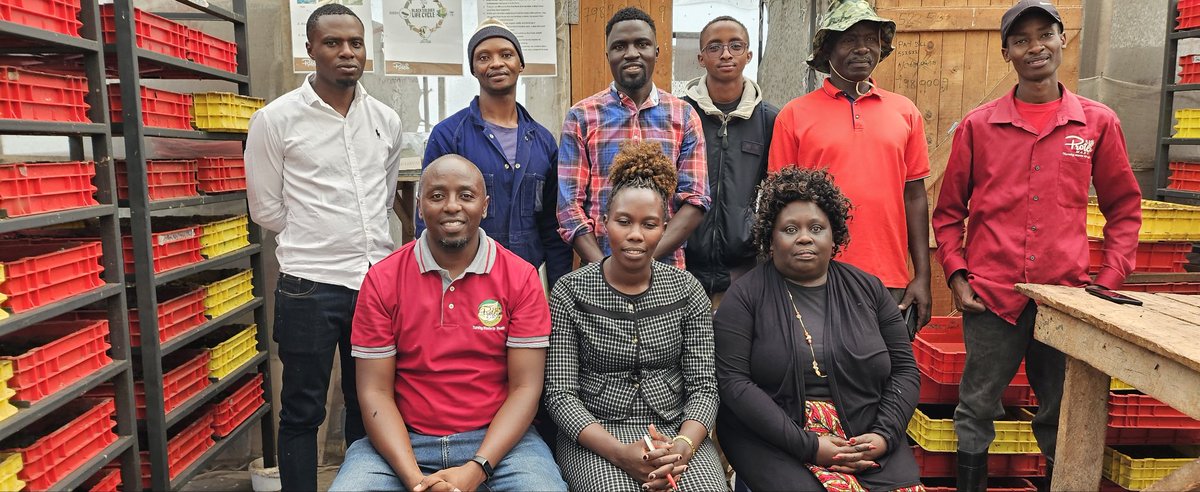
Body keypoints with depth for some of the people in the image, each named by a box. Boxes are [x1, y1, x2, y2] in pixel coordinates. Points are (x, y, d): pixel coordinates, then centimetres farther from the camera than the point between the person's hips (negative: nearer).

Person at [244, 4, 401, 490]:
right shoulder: (275, 119, -5)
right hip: (309, 285, -3)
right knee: (302, 412, 8)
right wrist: (317, 242, 5)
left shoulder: (387, 120, 6)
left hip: (377, 280, 4)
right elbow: (266, 208, 0)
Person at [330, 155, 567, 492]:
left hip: (496, 438, 0)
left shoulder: (520, 277, -4)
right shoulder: (381, 280, -1)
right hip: (403, 441, 1)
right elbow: (375, 391, -3)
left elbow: (525, 388, -6)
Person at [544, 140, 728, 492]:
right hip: (595, 433, -2)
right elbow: (560, 393, -6)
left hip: (676, 429, 2)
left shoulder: (687, 291, 3)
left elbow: (703, 386, 2)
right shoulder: (570, 292, -4)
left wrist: (682, 447, -17)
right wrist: (620, 452, -18)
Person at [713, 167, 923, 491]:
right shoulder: (745, 296, -3)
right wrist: (806, 445, -16)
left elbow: (904, 369, 10)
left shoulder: (868, 289, 8)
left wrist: (884, 435, -7)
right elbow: (733, 380, -10)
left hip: (866, 437, 3)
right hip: (773, 438, -3)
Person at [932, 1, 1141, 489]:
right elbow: (949, 210, 8)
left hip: (1067, 295, 1)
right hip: (990, 295, -1)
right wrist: (956, 274, -2)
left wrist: (1111, 278, 2)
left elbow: (1124, 207, 12)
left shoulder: (1098, 122, 5)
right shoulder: (977, 125, 2)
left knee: (1063, 416, 12)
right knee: (977, 411, 7)